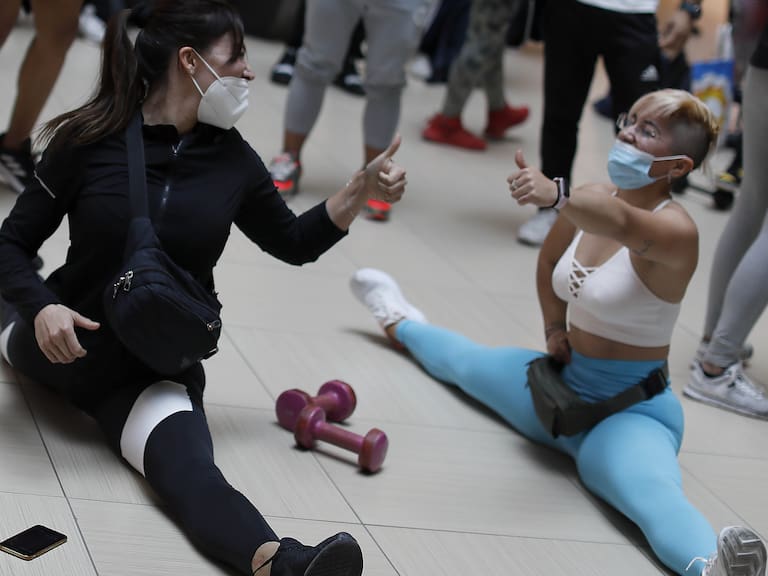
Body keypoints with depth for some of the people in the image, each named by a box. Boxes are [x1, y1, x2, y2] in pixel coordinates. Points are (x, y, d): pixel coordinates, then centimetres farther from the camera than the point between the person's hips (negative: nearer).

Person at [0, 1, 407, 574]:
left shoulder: (232, 160, -2)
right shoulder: (93, 140, -12)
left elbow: (294, 243, 14)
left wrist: (362, 190, 2)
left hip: (158, 372, -1)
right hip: (67, 345, 1)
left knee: (188, 466, -32)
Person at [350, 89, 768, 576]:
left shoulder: (676, 230, -26)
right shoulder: (590, 201, -4)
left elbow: (622, 225, -52)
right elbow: (550, 261, 19)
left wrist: (555, 193, -69)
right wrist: (556, 328, 7)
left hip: (629, 415, -8)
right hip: (561, 387, 8)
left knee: (652, 492, -40)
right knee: (468, 363, 32)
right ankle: (402, 324, 60)